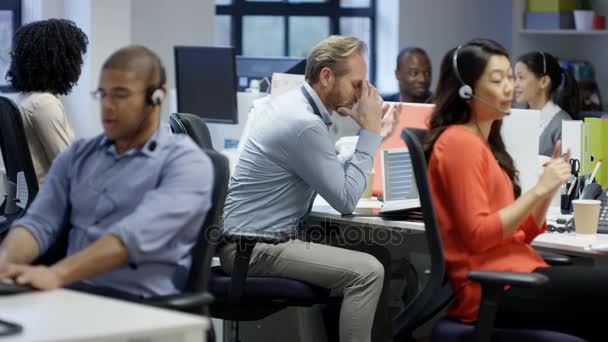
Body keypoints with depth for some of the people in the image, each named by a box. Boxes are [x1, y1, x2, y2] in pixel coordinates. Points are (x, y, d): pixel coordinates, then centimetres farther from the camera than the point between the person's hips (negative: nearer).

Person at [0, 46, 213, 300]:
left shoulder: (186, 162, -3)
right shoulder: (78, 156, 17)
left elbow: (136, 236, -19)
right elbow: (39, 222, 5)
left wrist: (56, 274, -32)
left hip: (141, 304, -6)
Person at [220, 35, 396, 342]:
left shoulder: (293, 104, 9)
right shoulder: (304, 125, -21)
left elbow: (334, 175, 18)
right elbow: (346, 200, -17)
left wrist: (372, 136, 10)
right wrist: (370, 133, -12)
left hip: (255, 237, 10)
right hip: (255, 247, -10)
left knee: (369, 253, 14)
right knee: (368, 271, -20)